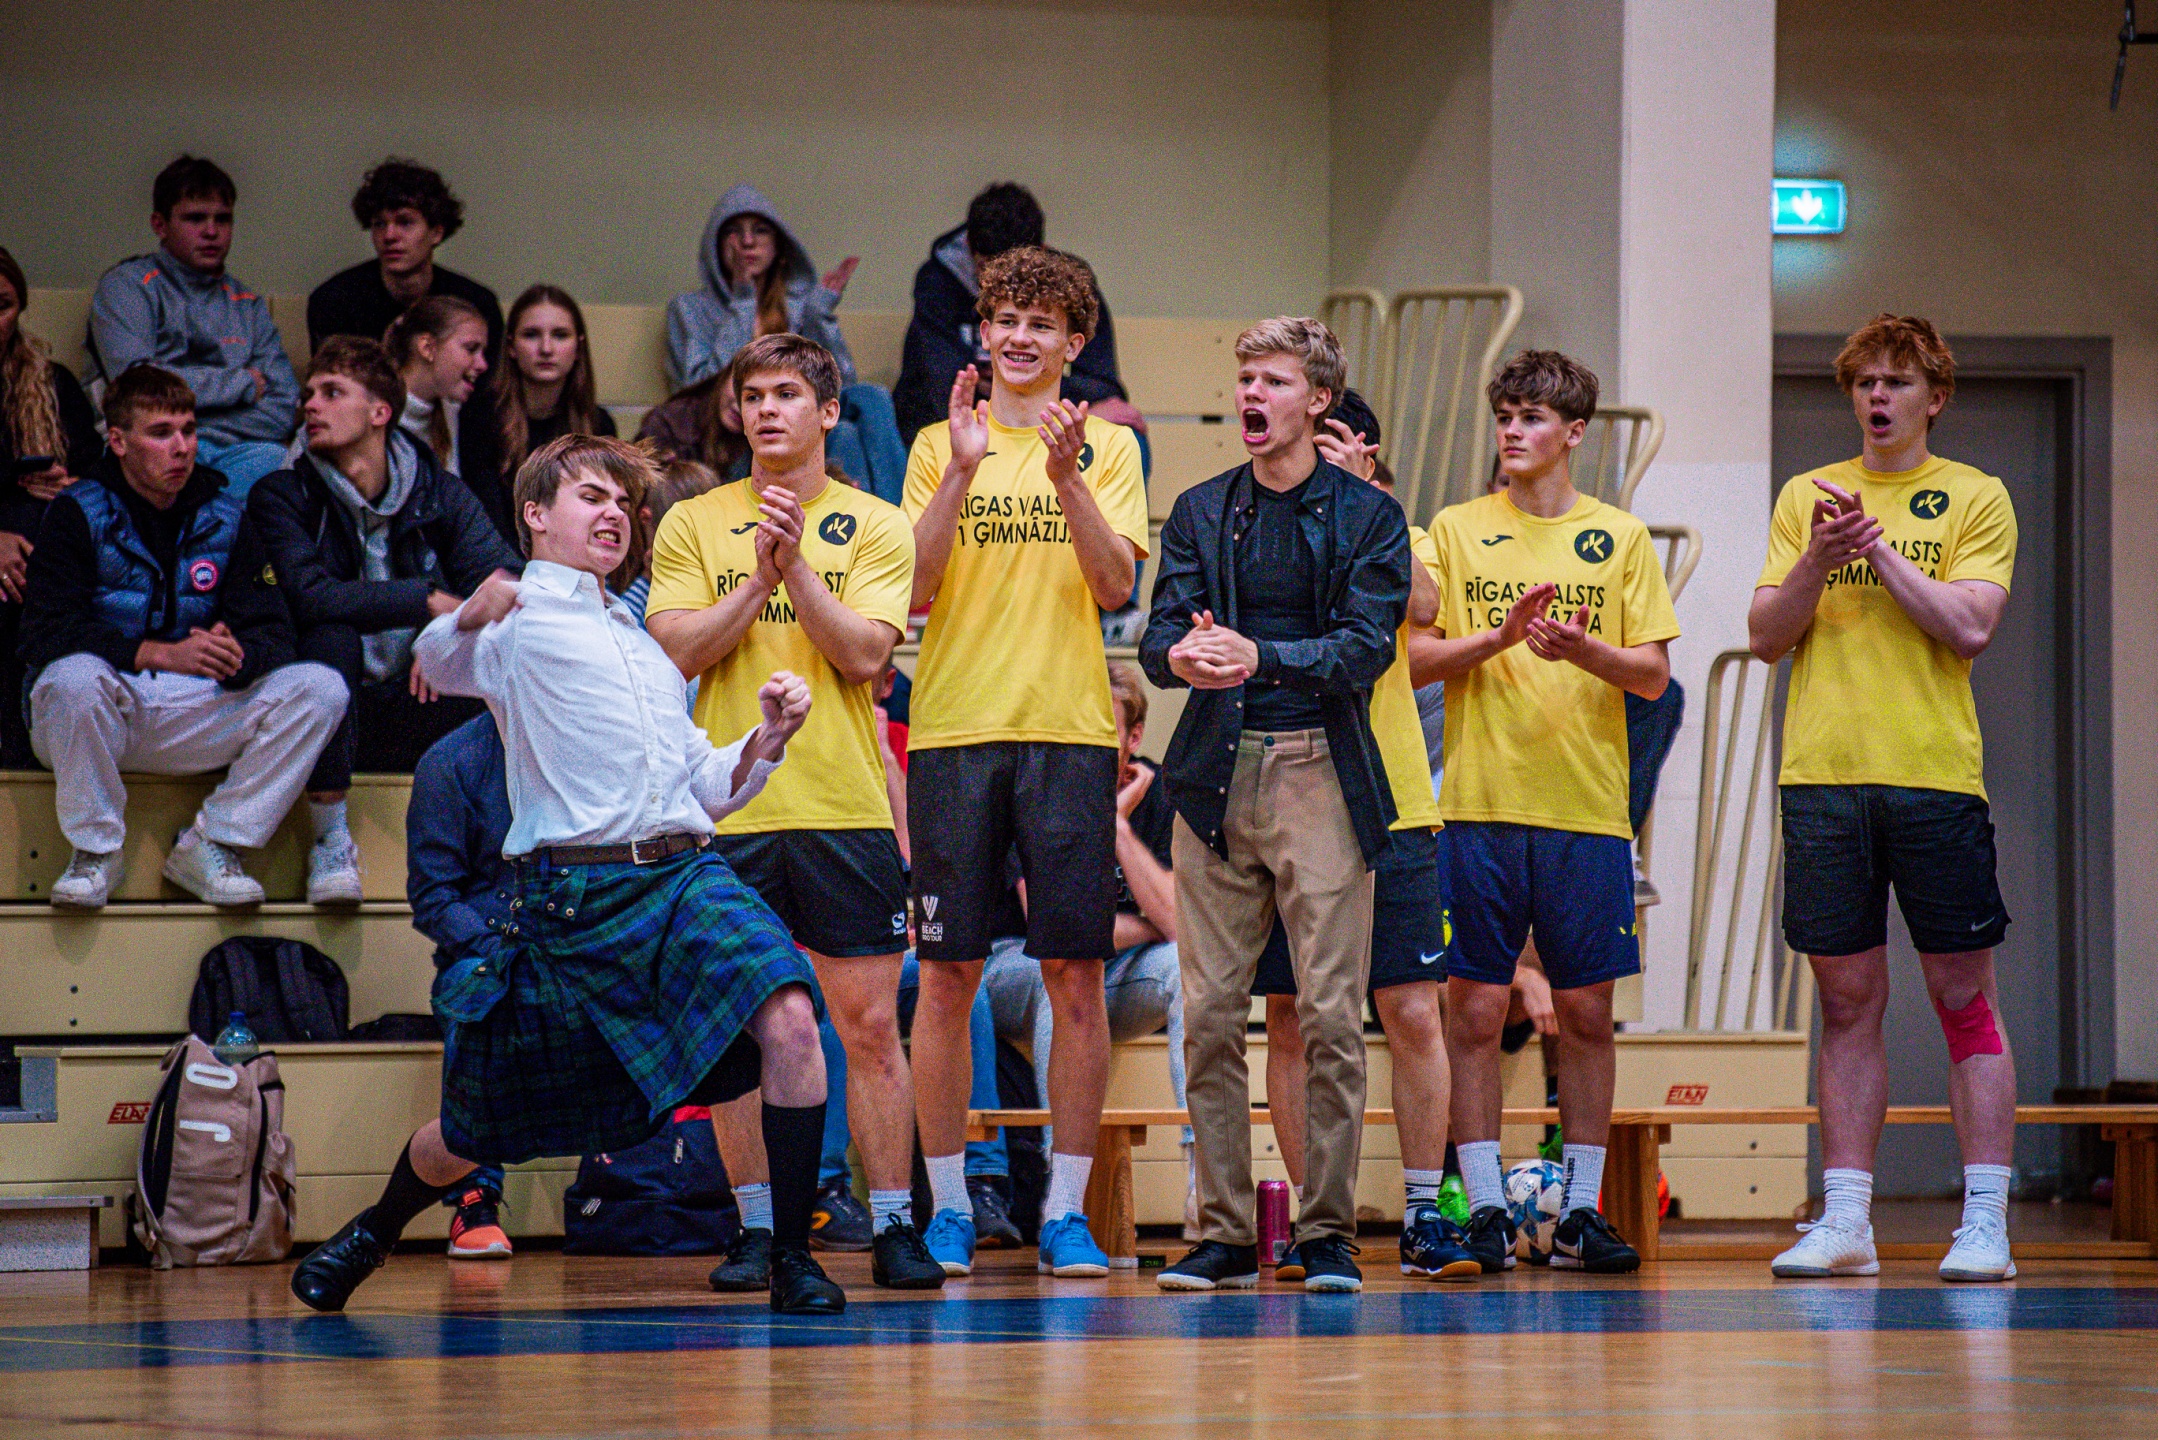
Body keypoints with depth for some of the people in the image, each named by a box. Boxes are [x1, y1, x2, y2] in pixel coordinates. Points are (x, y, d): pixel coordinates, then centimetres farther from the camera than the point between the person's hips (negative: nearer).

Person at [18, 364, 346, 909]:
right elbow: (47, 634, -15)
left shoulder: (223, 515, 8)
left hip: (190, 711, 4)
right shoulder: (78, 513, -4)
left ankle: (209, 847, -8)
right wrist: (164, 654, -25)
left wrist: (236, 655, -23)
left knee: (319, 689, -16)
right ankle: (96, 852, -16)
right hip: (95, 714, -4)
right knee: (76, 677, -39)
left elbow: (270, 632, 3)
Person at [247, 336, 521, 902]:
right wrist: (432, 601, -26)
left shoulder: (440, 496, 7)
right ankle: (330, 842, -25)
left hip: (412, 714, 2)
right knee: (332, 636, -34)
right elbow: (309, 596, -20)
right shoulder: (283, 495, -2)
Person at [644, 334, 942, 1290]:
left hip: (847, 808, -1)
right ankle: (756, 1229, 9)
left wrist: (795, 562, -14)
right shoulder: (692, 526, 8)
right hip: (730, 810, 1)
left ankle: (893, 1226, 3)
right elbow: (675, 650, -2)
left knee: (870, 1026, -2)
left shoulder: (876, 527, 5)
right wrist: (760, 576, -11)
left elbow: (863, 653, -7)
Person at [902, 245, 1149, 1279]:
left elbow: (1115, 585, -4)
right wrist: (964, 470, -13)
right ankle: (947, 1207, 8)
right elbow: (915, 587, -2)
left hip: (1070, 730, 0)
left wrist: (1066, 478, -17)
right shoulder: (938, 446, 10)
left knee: (1076, 972, -2)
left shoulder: (1108, 448, 9)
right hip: (954, 729, 0)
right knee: (947, 972, 0)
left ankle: (1066, 1208, 5)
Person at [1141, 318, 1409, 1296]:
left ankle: (1328, 1232, 1)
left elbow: (1366, 647, -8)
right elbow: (1158, 637, 4)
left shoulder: (1366, 517, 3)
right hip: (1216, 775, 3)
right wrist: (1181, 657, -20)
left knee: (1331, 1014, -6)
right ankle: (1224, 1233, 7)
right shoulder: (1201, 513, 14)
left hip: (1320, 775, -3)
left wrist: (1260, 656, -24)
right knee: (1209, 1015, 1)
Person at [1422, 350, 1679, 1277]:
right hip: (1481, 805, -1)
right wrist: (1500, 635, -15)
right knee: (1476, 1008, -3)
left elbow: (1655, 675, 5)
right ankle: (1484, 1209, 2)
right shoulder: (1455, 530, 8)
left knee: (1585, 1010, 3)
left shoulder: (1619, 537, 8)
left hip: (1588, 808, 1)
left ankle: (1581, 1209, 10)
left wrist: (1582, 649, -15)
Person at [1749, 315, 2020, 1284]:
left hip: (1935, 773, -3)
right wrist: (1817, 563, -10)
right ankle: (1845, 1222, 7)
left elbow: (1970, 627, -8)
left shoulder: (1973, 498, 5)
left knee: (1964, 997, -1)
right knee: (1847, 999, 5)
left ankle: (1985, 1224, 0)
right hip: (1823, 775, 3)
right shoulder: (1807, 498, 13)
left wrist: (1879, 547, -12)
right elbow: (1766, 636, 7)